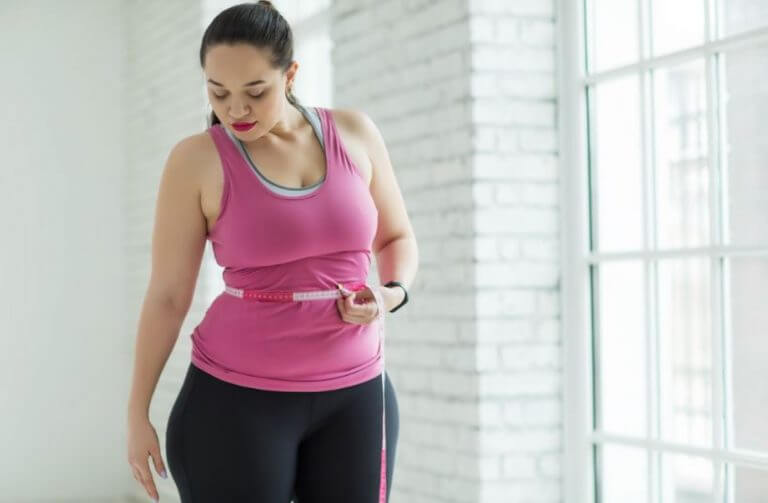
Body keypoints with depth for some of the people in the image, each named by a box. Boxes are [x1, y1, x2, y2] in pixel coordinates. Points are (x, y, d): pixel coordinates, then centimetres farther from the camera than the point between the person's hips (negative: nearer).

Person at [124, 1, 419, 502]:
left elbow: (398, 239, 13)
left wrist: (391, 296, -8)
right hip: (236, 398, -3)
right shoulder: (197, 160, -6)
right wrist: (138, 413, 0)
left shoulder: (354, 133, 1)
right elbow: (166, 293, -2)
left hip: (353, 397, 3)